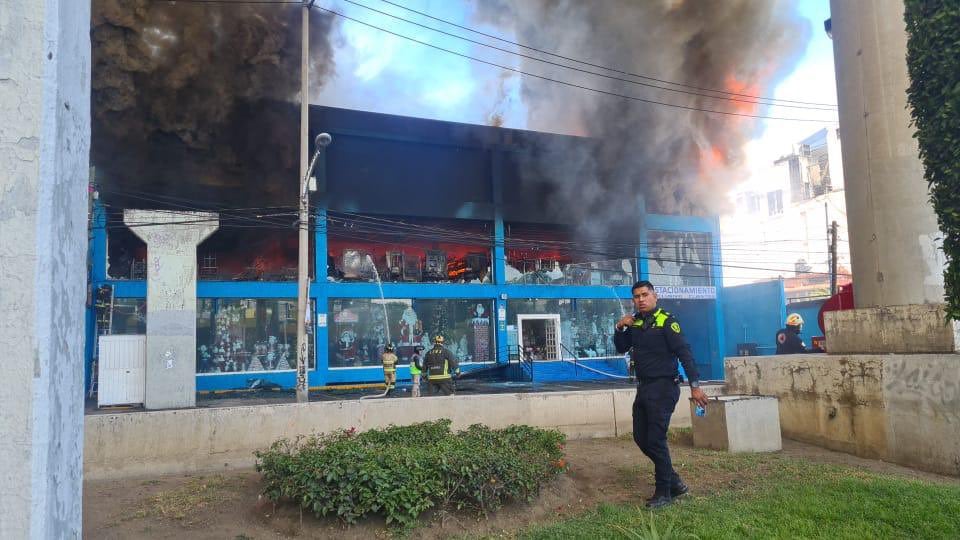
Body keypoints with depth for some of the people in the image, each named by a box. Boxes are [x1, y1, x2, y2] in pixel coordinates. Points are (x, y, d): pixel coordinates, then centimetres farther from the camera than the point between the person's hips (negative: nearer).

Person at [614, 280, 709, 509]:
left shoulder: (666, 321, -12)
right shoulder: (635, 322, 8)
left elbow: (684, 352, -17)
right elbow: (621, 348, 18)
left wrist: (695, 385, -24)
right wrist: (619, 328, -1)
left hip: (663, 388, -8)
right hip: (644, 388, 8)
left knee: (656, 440, -6)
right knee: (641, 438, 11)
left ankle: (664, 492, 10)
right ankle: (674, 482, 26)